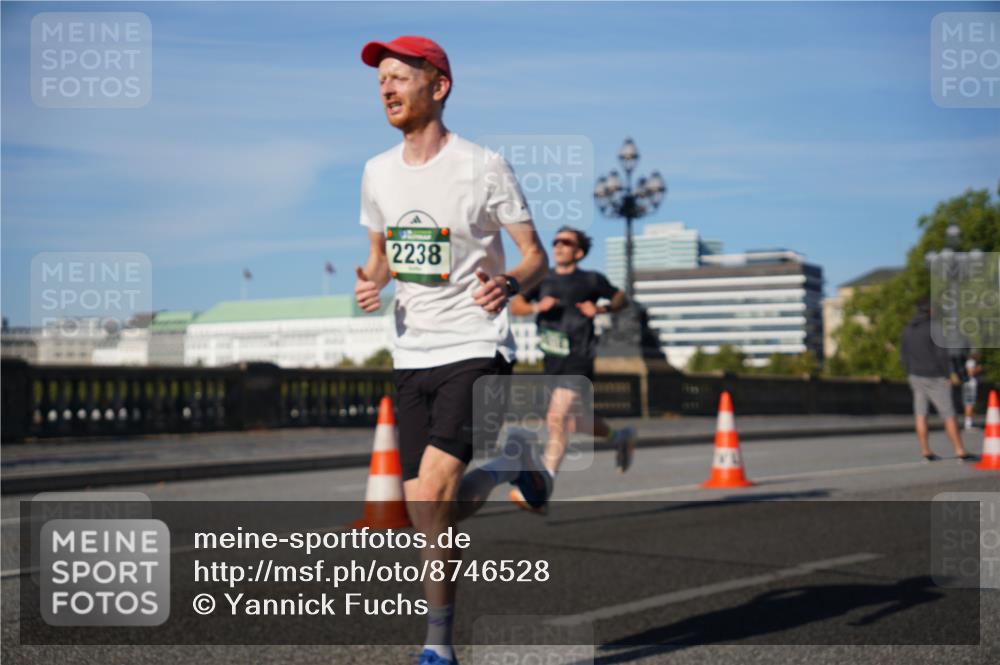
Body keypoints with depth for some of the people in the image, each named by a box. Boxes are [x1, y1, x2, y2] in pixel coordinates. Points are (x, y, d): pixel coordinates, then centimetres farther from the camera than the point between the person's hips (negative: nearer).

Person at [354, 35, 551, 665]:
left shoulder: (484, 167, -8)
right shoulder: (378, 173, 8)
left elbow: (537, 256, -3)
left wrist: (507, 283, -25)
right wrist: (372, 282, -1)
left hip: (475, 348, -6)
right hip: (411, 355, 6)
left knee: (430, 492, -19)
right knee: (429, 518, 5)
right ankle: (510, 469, 34)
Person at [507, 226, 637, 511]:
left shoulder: (591, 280, 2)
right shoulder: (544, 280, 11)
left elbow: (622, 298, 13)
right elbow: (514, 306, 6)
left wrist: (602, 308, -7)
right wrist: (536, 306, -14)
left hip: (578, 361, -6)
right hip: (552, 362, 6)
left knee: (557, 418, -18)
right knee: (576, 424, 15)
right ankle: (620, 437, 42)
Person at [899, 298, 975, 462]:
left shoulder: (908, 330, 6)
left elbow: (904, 357, 9)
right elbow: (942, 354, -19)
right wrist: (947, 375, -10)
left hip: (916, 376, 6)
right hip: (935, 378, -6)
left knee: (920, 415, 6)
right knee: (948, 415, -1)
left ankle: (925, 451, 7)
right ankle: (960, 451, 0)